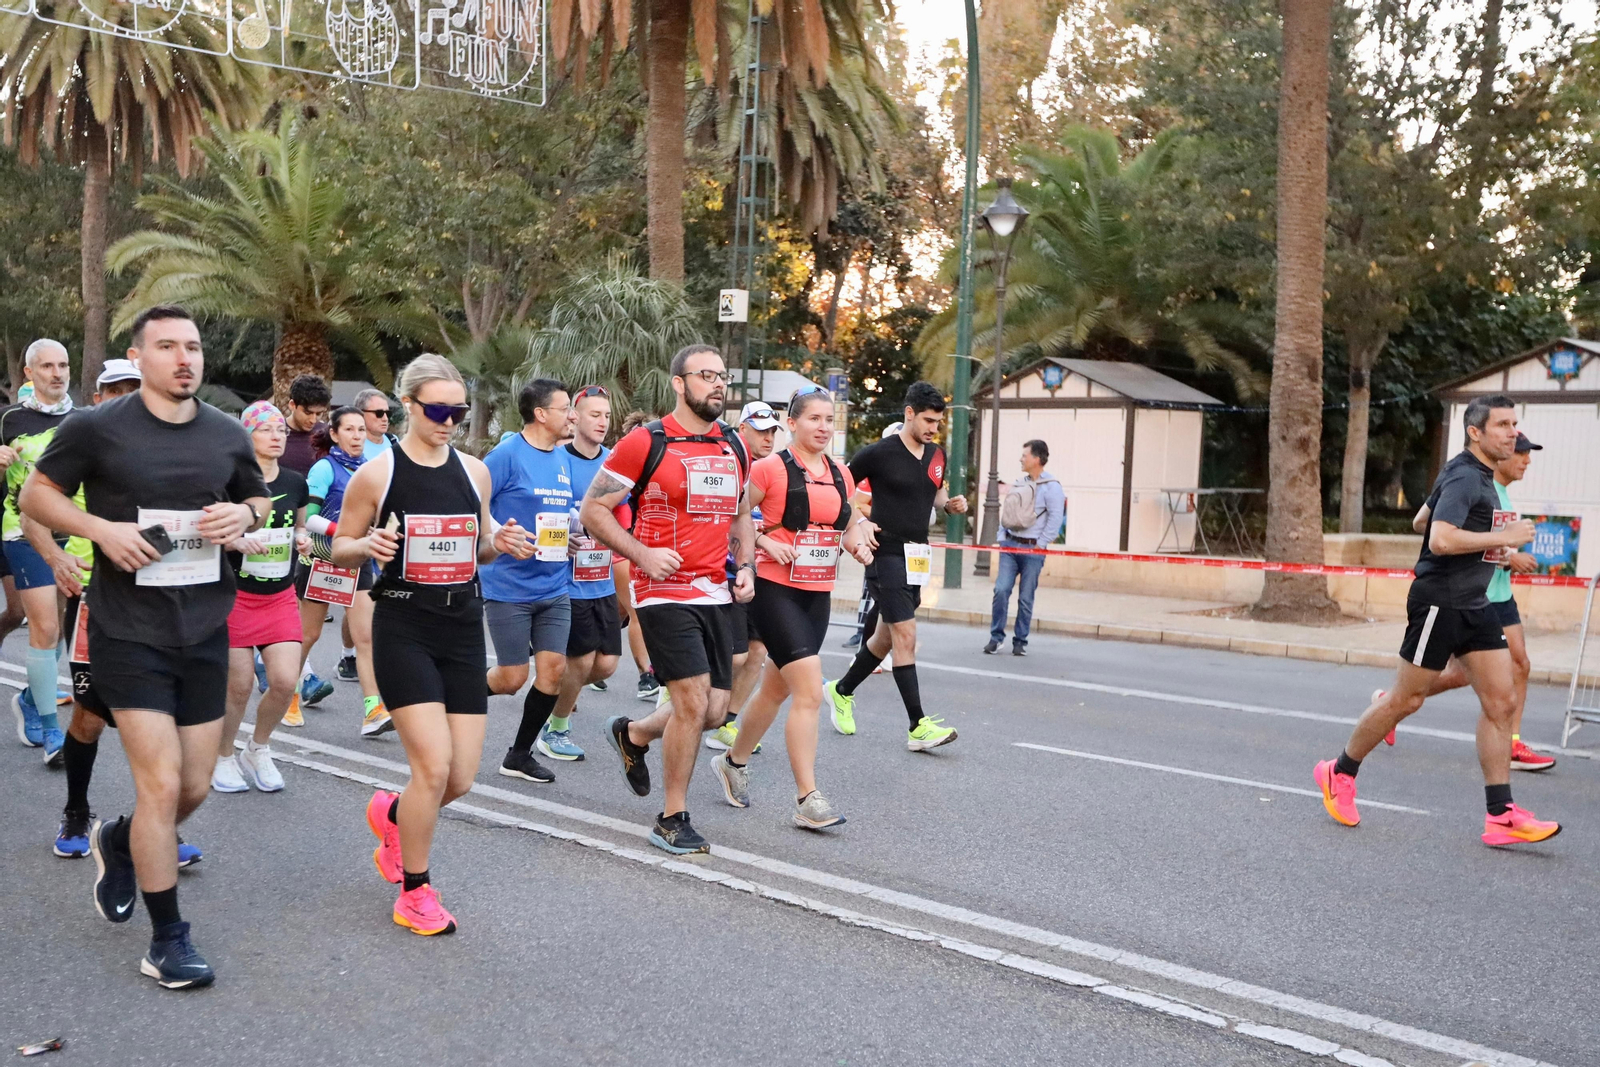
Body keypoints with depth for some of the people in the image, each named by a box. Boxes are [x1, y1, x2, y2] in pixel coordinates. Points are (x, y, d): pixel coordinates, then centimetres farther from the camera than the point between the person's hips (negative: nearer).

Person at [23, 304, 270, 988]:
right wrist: (101, 527, -15)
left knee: (195, 787, 11)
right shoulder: (96, 428, -7)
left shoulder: (227, 435, 5)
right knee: (161, 785, -9)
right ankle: (167, 941, 8)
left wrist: (244, 515, -6)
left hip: (205, 632, 5)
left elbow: (262, 501, 18)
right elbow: (35, 495, 2)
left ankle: (119, 843, 44)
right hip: (130, 634, -4)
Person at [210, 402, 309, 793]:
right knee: (239, 686, -2)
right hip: (236, 596, -4)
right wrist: (236, 541, -24)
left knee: (285, 681, -6)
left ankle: (258, 750, 20)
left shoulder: (295, 483, 5)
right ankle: (222, 758, 23)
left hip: (281, 596, 4)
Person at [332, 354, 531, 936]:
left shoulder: (475, 472, 8)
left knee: (461, 777, 3)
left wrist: (501, 543, -4)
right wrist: (369, 546, -19)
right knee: (434, 766, -13)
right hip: (403, 628, -4)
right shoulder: (376, 474, -4)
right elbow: (340, 550, 4)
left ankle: (392, 813, 39)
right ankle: (415, 893, 10)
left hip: (463, 627, 5)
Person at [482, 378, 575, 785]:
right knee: (512, 677, -3)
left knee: (554, 669, 1)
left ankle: (520, 755, 17)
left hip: (554, 587, 6)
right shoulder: (508, 454, -11)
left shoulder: (564, 459, 10)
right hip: (509, 587, -6)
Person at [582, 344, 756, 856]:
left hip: (715, 594, 7)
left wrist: (745, 568, 7)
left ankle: (632, 734, 37)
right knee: (693, 703, -12)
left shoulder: (734, 448, 11)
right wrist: (643, 554, -17)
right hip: (665, 591, -6)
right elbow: (593, 509, -5)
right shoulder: (646, 443, -8)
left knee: (715, 712, 7)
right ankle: (672, 820, 6)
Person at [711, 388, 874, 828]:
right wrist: (766, 543, -19)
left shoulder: (840, 475, 10)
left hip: (818, 594, 7)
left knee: (777, 689, 17)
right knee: (810, 691, -14)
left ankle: (734, 762, 39)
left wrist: (857, 544, 2)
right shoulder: (771, 468, -9)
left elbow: (849, 526, 22)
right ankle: (808, 799, -8)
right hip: (776, 589, -7)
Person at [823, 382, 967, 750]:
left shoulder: (937, 455, 9)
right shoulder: (879, 453, -11)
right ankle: (918, 727, -10)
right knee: (906, 635, -12)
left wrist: (950, 504, 4)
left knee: (887, 635, 15)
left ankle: (842, 691, 36)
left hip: (917, 556, 7)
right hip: (886, 553, -7)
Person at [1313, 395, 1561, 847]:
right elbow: (1441, 540, -30)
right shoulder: (1464, 478, -16)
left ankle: (1501, 816, 3)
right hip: (1439, 602, -9)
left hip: (1473, 605, 9)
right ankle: (1339, 773, 19)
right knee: (1406, 699, 0)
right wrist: (1504, 537, -22)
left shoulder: (1480, 475, 16)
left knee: (1502, 702, 1)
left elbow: (1424, 519, 27)